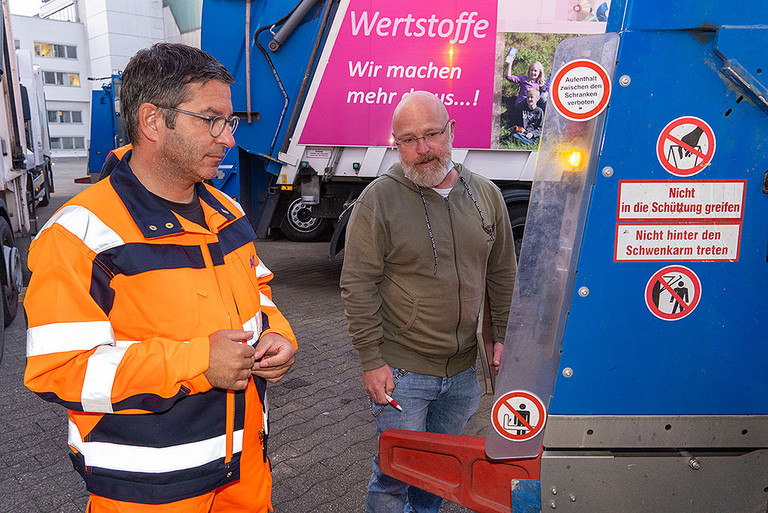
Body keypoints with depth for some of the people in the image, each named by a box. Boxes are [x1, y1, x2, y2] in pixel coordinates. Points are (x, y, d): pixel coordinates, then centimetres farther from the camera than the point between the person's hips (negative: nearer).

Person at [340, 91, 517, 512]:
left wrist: (503, 336, 8)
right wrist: (371, 360, -13)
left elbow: (502, 273, 11)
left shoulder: (485, 194, 3)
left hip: (463, 371, 5)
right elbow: (358, 285, -12)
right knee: (396, 473, 6)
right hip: (401, 371, -4)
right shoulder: (378, 198, -11)